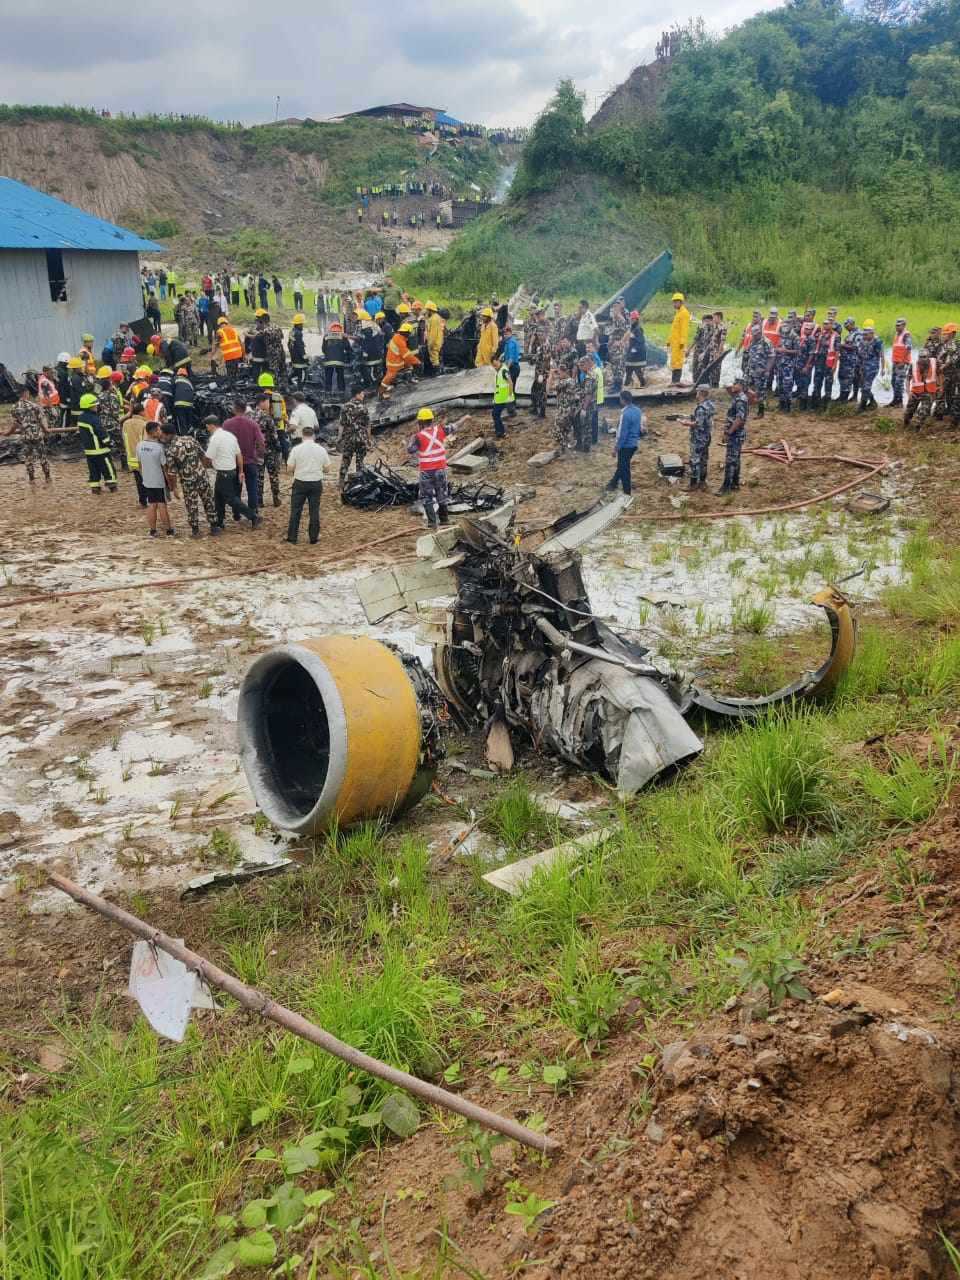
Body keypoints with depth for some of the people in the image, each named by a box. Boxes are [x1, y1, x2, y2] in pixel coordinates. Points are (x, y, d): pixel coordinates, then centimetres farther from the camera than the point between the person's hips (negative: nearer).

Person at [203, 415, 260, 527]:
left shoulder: (215, 438, -17)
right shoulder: (230, 435, 9)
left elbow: (208, 458, -13)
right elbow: (239, 455, 10)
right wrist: (240, 472, 14)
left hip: (223, 473, -9)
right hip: (233, 471, 9)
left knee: (231, 499, -2)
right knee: (218, 497, 18)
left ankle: (253, 516, -4)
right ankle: (219, 523, 25)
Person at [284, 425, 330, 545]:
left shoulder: (296, 449, -8)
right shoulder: (321, 449, -2)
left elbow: (289, 468, -7)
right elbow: (326, 469, 2)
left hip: (300, 483, -1)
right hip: (316, 483, 2)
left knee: (295, 510, 7)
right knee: (314, 510, 9)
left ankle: (292, 537, 10)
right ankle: (313, 537, 14)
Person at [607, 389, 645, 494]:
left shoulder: (626, 414, -25)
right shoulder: (638, 410, 2)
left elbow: (623, 433, -23)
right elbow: (640, 427, 12)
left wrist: (616, 448, -15)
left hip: (626, 445, -9)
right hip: (634, 443, 9)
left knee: (624, 468, 5)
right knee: (622, 465, 24)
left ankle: (627, 493, 13)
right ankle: (613, 483, 41)